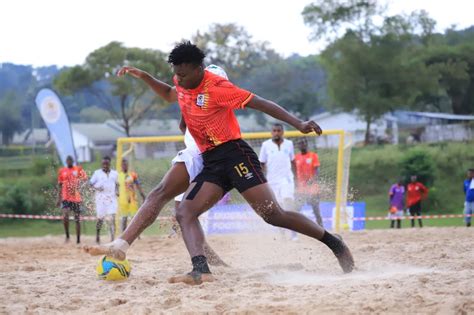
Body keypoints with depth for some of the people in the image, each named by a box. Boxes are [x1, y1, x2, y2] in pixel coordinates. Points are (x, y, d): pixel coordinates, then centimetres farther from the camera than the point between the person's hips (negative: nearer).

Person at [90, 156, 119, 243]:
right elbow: (91, 183, 4)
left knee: (112, 218, -11)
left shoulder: (114, 173, 10)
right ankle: (97, 235, 26)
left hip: (111, 198, 1)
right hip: (101, 199, -1)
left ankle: (112, 238, -16)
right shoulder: (97, 173, 4)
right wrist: (96, 187, -16)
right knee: (100, 218, 5)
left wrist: (117, 191, 3)